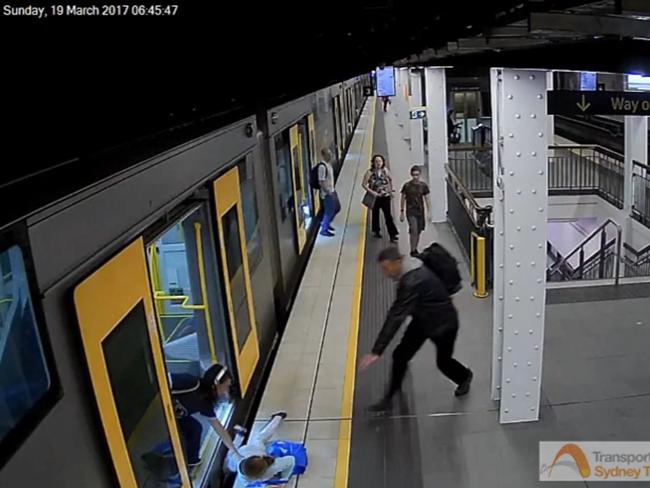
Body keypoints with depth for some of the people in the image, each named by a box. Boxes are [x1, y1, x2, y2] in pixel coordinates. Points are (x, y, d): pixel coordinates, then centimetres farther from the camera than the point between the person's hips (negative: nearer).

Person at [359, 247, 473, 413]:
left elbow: (397, 317, -42)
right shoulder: (408, 272, -9)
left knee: (443, 362, 15)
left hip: (443, 324, -8)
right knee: (400, 355, -1)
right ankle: (389, 398, 12)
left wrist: (376, 351, -42)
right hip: (422, 319, 8)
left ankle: (465, 376, 48)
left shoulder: (413, 281, -38)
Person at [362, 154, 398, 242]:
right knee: (375, 214, 17)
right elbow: (364, 184, -13)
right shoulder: (370, 172, -13)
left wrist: (390, 189, 11)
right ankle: (376, 231, 38)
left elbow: (390, 179, 17)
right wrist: (373, 192, -21)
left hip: (386, 196, 1)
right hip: (375, 197, -1)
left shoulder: (385, 170, -3)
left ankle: (392, 235, -6)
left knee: (388, 215, -6)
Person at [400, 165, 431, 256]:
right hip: (410, 212, -3)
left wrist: (429, 212, 5)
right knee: (414, 230, -17)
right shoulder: (407, 185, -7)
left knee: (418, 231, 9)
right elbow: (403, 199, 1)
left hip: (420, 211, 3)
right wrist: (402, 212, 1)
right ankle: (412, 250, -6)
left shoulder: (423, 186, 0)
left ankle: (415, 249, 27)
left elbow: (426, 199, 7)